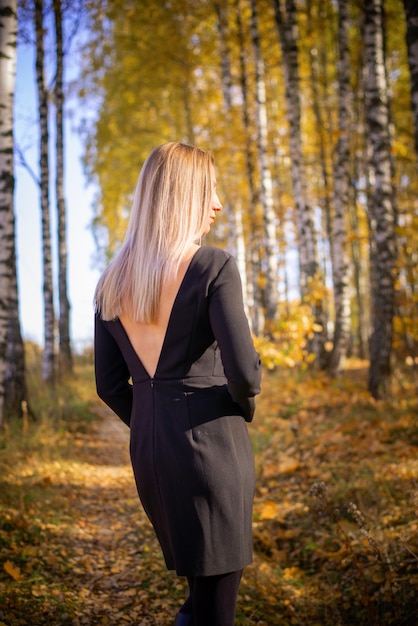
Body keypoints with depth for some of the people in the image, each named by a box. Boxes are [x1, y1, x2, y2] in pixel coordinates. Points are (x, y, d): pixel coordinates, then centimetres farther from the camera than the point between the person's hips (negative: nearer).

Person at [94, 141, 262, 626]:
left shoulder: (112, 282, 5)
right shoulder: (214, 267, -13)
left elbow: (109, 385, 7)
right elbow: (243, 370, -19)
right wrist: (244, 407, 2)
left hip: (146, 447, 6)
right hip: (211, 441, -6)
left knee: (197, 577, 27)